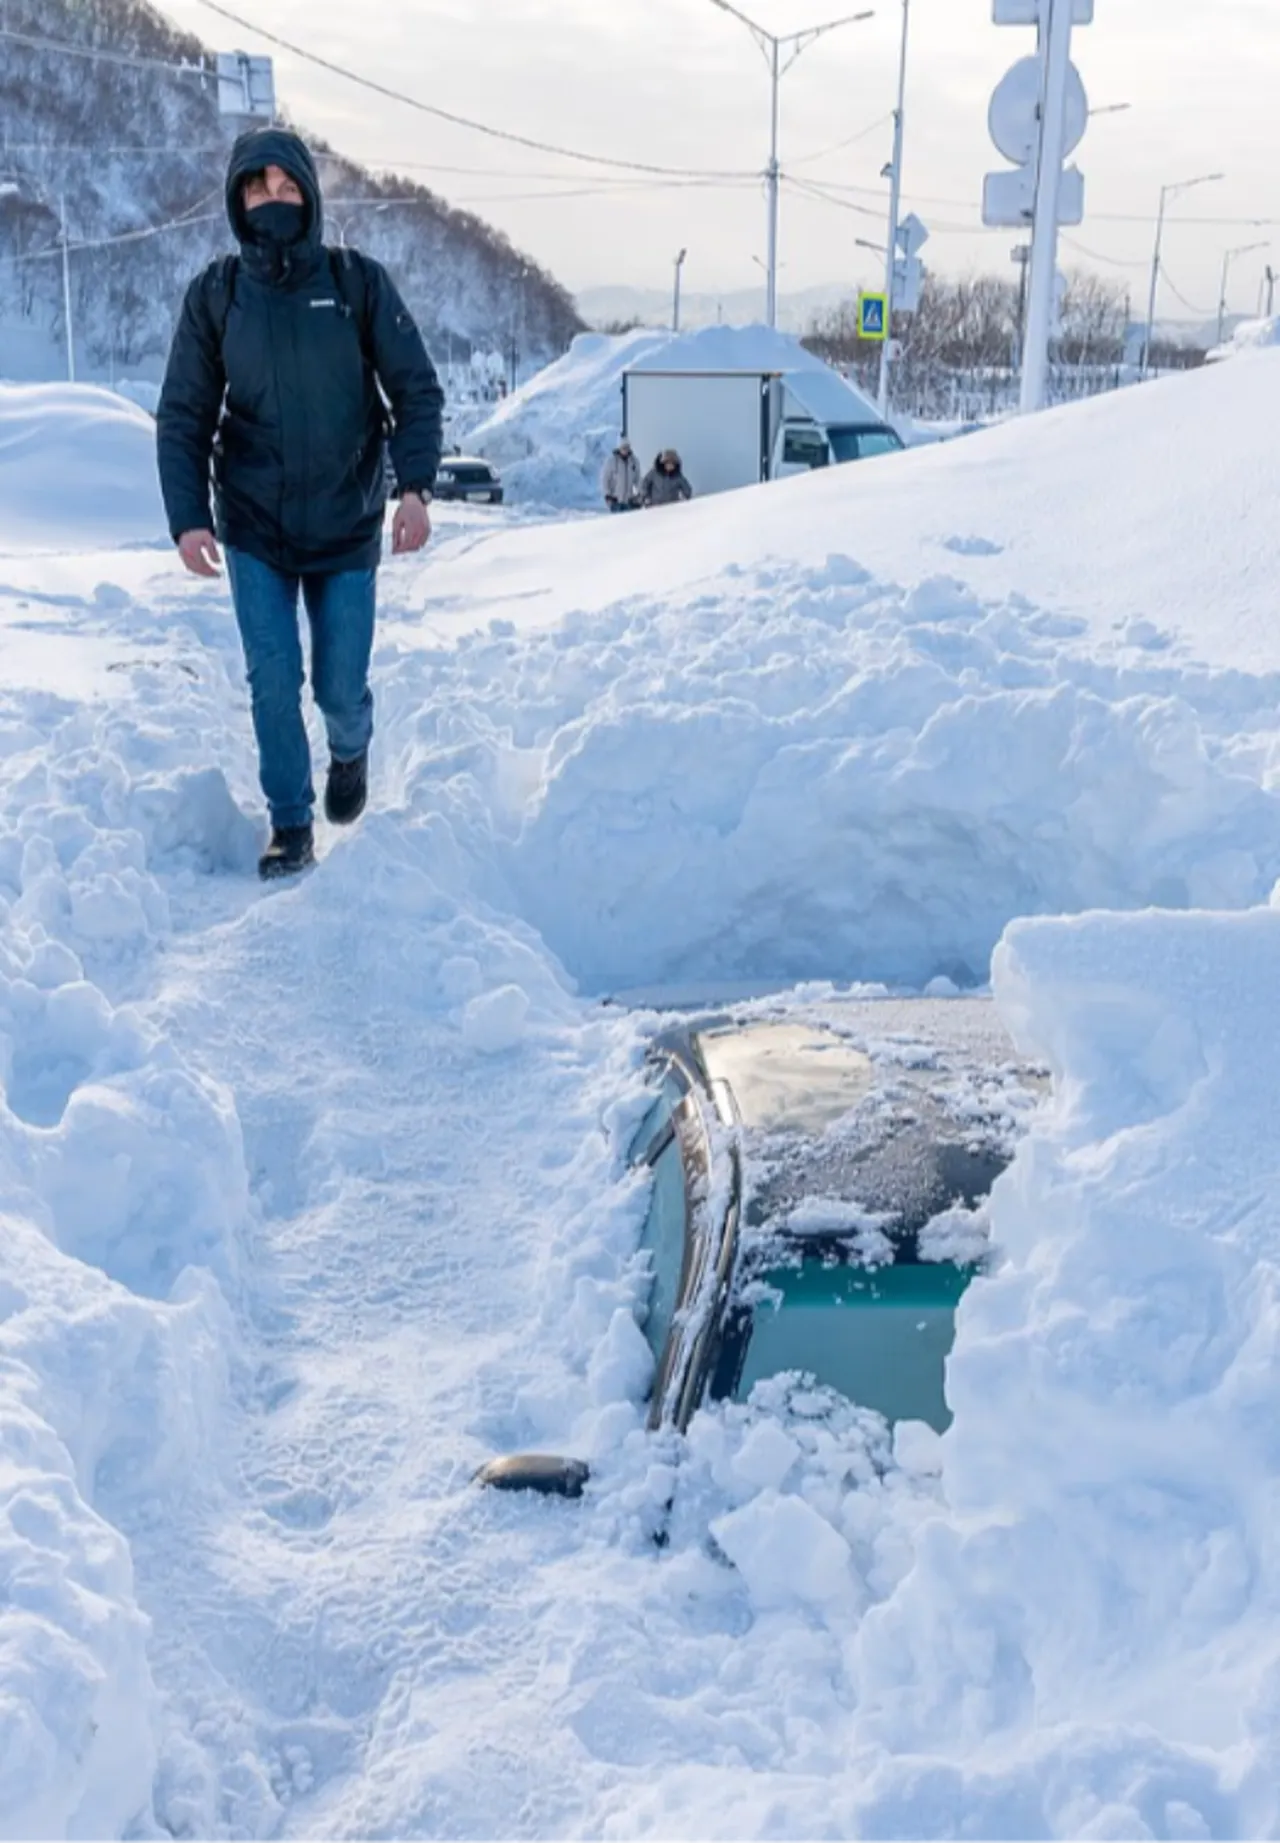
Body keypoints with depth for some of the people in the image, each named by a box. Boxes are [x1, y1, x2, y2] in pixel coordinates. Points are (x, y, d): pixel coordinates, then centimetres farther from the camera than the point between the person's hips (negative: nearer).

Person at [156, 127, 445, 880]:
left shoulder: (360, 282, -5)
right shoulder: (215, 294, -2)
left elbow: (417, 391, -4)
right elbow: (184, 417, 0)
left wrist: (415, 486, -18)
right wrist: (188, 517, -11)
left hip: (348, 528, -1)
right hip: (254, 531, 1)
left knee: (340, 687, 5)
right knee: (272, 682, -3)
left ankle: (351, 754, 40)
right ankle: (291, 826, 14)